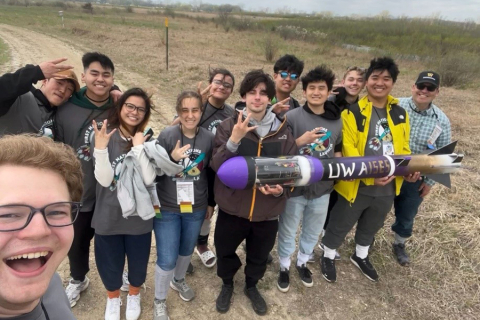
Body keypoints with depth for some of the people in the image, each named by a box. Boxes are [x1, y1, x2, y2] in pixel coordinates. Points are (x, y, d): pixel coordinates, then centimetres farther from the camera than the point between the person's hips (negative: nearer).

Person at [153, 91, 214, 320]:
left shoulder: (209, 138, -7)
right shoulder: (166, 136, -15)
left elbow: (212, 173, 4)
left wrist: (211, 203, 10)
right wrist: (172, 159, -30)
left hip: (196, 208, 3)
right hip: (167, 208, -3)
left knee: (187, 250, 23)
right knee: (167, 259, 4)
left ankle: (178, 280, 53)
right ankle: (159, 301, 31)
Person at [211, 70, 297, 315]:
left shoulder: (282, 130, -2)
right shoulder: (228, 126, -9)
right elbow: (217, 166, -17)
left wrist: (281, 187, -16)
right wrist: (234, 140, -31)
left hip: (267, 211, 2)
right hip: (232, 207, -1)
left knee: (259, 255, 22)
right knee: (225, 251, 20)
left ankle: (251, 286, 52)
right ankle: (227, 284, 51)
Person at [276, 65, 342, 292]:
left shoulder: (338, 120, 2)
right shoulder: (292, 117, -12)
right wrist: (301, 141, -26)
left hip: (323, 187, 4)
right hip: (295, 187, -4)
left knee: (313, 231, 22)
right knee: (288, 232, 14)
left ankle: (302, 262, 48)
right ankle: (284, 267, 39)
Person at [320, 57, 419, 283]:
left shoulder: (400, 114, 4)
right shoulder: (353, 112, -13)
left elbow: (403, 147, 10)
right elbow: (349, 150, -20)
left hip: (387, 188, 5)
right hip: (357, 186, -5)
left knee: (371, 228, 26)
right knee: (340, 227, 13)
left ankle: (360, 256, 52)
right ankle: (328, 257, 39)